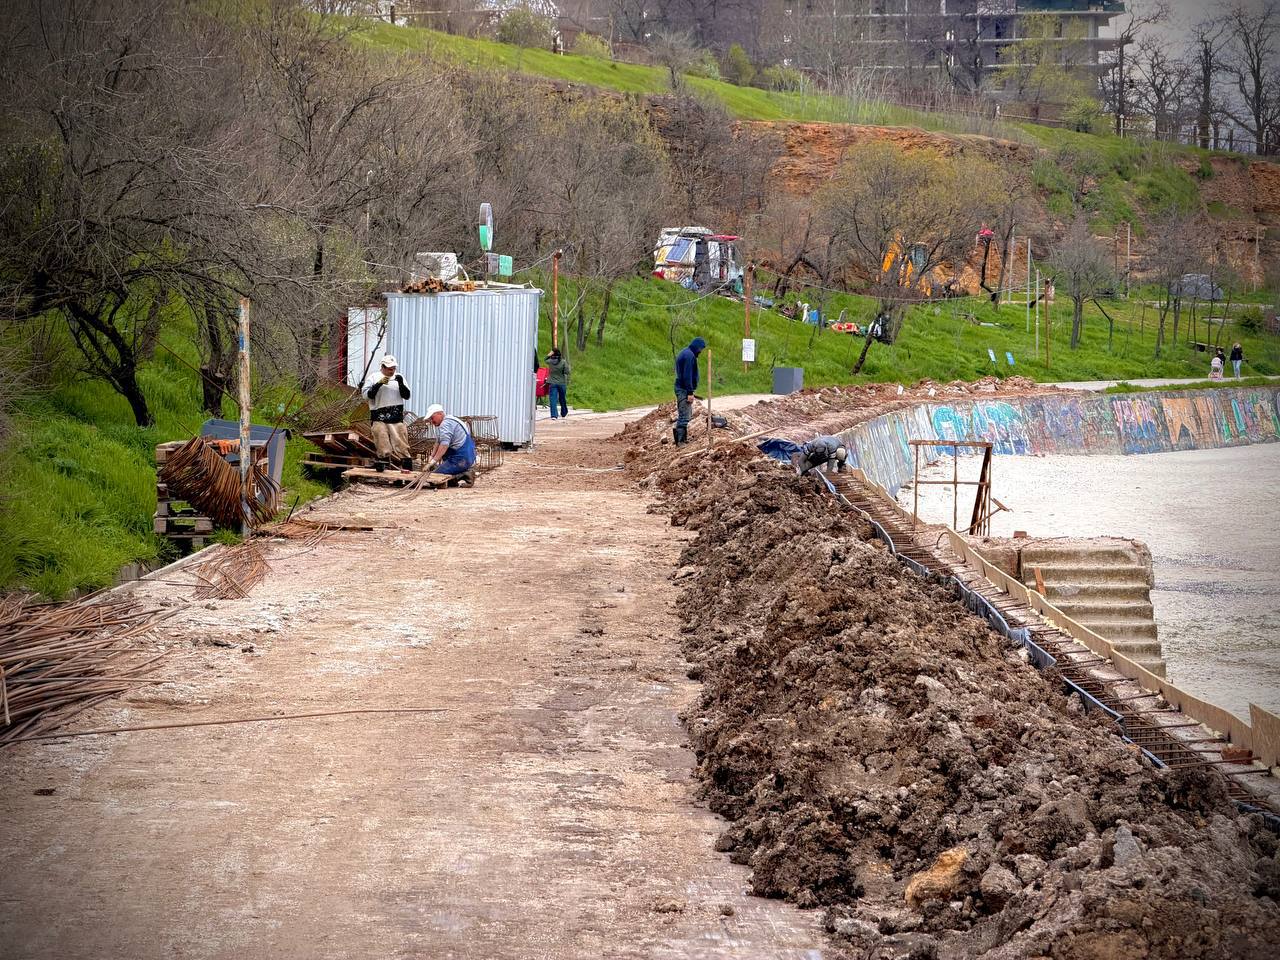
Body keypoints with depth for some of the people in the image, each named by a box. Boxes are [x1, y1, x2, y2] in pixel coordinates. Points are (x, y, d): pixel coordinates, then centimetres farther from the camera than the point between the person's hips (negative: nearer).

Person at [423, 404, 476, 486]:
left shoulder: (445, 424, -14)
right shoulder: (449, 421, 19)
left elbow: (444, 445, -26)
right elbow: (438, 443, 19)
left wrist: (433, 461, -29)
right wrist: (431, 457, 10)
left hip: (460, 460, -11)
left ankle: (464, 475, -15)